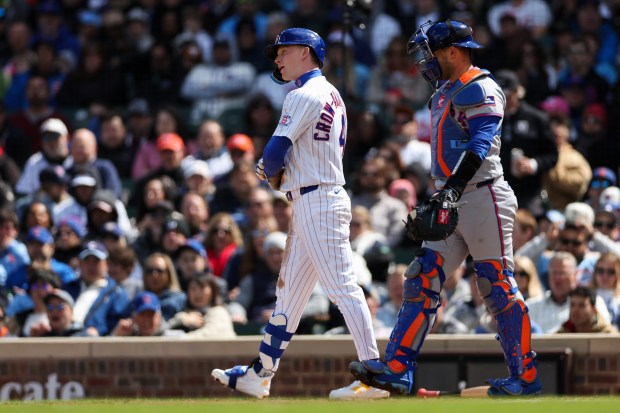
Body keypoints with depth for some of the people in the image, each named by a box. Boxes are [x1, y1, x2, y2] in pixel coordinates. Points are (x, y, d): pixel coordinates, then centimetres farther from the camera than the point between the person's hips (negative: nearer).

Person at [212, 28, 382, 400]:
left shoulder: (306, 96, -11)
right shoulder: (332, 96, 19)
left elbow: (276, 152, -15)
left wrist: (267, 170, 7)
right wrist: (275, 170, 8)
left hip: (318, 202, -10)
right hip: (308, 206, 10)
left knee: (343, 287, -13)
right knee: (288, 292, 14)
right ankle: (260, 374, 19)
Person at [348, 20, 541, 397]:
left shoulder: (481, 89, -10)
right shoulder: (444, 94, 20)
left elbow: (480, 143, -24)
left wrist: (454, 186, -36)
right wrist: (438, 198, 26)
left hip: (483, 199, -9)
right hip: (450, 204, 9)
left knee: (499, 288, -6)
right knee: (422, 280, 0)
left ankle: (526, 377, 0)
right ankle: (397, 370, -5)